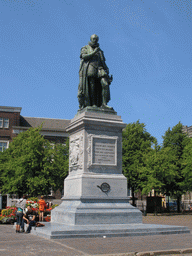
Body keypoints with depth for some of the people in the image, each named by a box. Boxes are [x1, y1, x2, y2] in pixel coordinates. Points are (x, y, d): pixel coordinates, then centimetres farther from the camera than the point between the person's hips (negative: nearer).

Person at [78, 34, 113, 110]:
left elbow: (103, 62, 24)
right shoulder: (85, 48, 18)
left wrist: (107, 70, 10)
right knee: (91, 87, -11)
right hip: (90, 69, -3)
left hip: (99, 69, 3)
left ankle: (104, 104, -21)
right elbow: (84, 56, -2)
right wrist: (94, 52, -10)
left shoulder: (100, 51, 29)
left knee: (105, 84, -18)